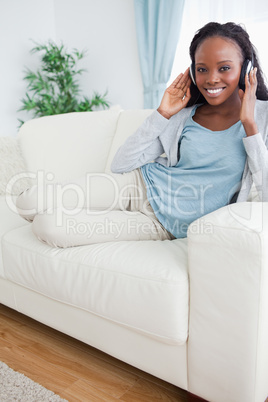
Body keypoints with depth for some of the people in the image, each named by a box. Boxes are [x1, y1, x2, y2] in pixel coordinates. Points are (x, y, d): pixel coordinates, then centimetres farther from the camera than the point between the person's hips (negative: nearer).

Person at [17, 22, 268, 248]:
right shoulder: (183, 115, 2)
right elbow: (119, 166, -1)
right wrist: (162, 114, -9)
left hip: (165, 226, -4)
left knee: (47, 225, -18)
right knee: (29, 203, -10)